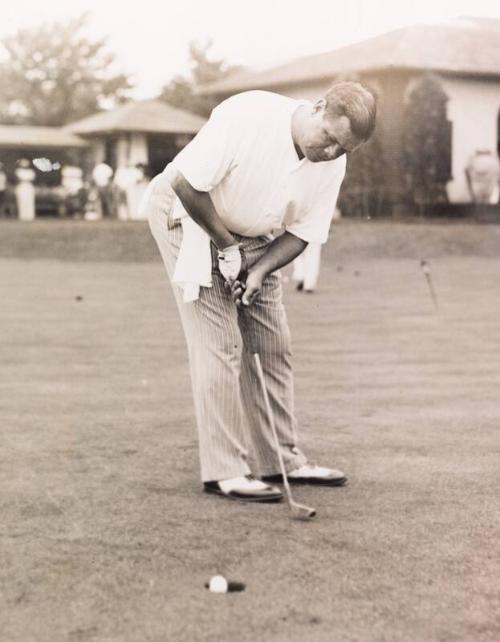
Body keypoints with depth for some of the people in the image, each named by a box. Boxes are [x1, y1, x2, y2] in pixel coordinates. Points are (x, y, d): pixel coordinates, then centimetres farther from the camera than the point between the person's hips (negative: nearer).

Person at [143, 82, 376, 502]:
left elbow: (303, 233, -4)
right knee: (220, 345, -12)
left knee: (272, 345, 5)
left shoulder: (332, 165, -11)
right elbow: (186, 184, -28)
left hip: (253, 236, 7)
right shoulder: (247, 118, -30)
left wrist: (259, 271, -21)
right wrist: (226, 247, -21)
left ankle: (282, 459, 16)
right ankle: (224, 472, -7)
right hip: (187, 216, -6)